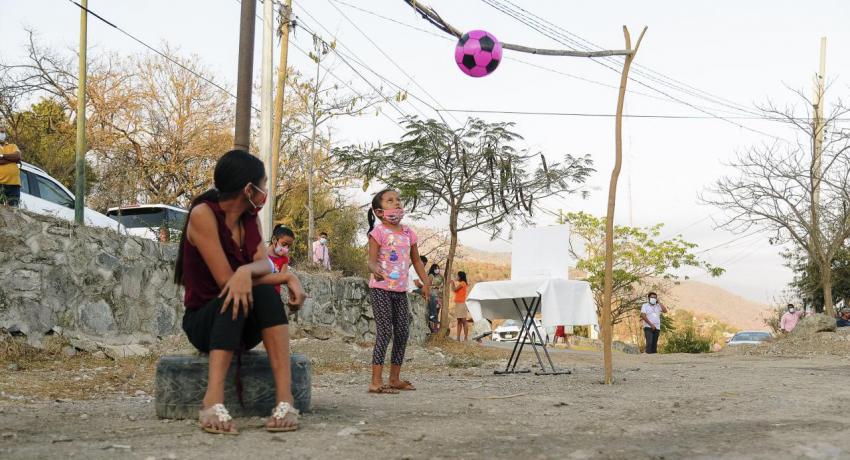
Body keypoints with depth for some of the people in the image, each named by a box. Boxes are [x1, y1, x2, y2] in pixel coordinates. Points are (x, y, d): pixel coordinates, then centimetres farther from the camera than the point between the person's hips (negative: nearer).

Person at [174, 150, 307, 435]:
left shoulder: (251, 219, 7)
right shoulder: (203, 214, -13)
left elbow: (264, 265, -11)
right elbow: (226, 280, -21)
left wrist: (246, 271, -35)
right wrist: (287, 278, -20)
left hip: (246, 325, 4)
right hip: (205, 321, -4)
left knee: (265, 293, -28)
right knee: (234, 296, -35)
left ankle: (285, 398, -41)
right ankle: (213, 401, -49)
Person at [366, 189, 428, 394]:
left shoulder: (408, 232, 10)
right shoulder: (378, 232, -9)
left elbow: (416, 260, 18)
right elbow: (371, 260, -17)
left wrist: (425, 282, 10)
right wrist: (375, 270, -40)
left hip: (400, 289, 7)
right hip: (381, 288, -7)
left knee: (402, 333, 8)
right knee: (384, 332, -12)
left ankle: (395, 378, 19)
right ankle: (376, 382, -10)